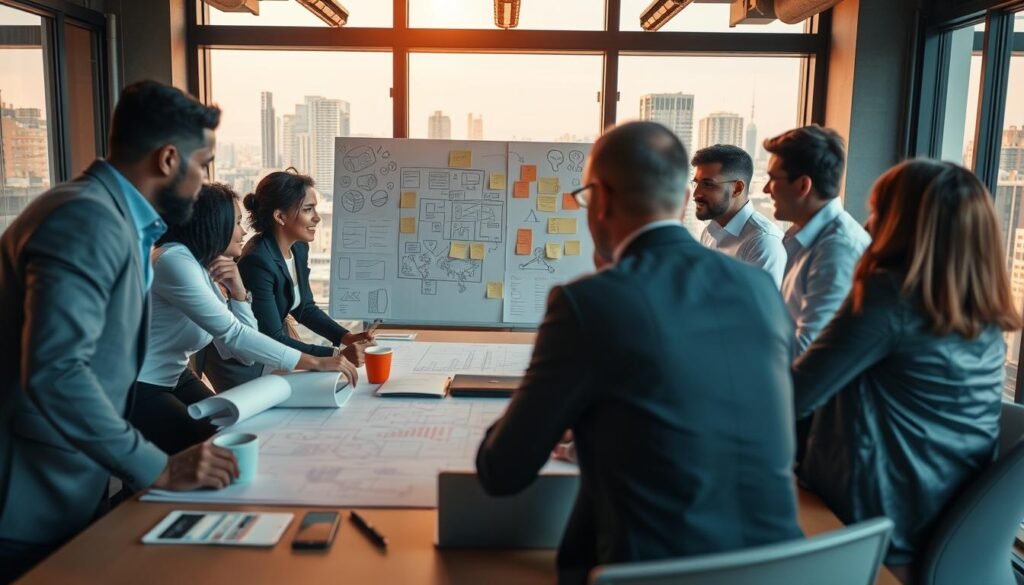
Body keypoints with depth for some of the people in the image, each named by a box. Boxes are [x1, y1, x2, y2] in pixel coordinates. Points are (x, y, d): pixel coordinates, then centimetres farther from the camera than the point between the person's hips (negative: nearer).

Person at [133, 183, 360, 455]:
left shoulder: (205, 266, 5)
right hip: (138, 391, -8)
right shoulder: (175, 261, -23)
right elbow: (234, 336, -30)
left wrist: (237, 290, -15)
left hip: (176, 379, 8)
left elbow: (240, 352, -1)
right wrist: (316, 363, -29)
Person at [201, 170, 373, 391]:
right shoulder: (257, 261, -31)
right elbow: (272, 339, -30)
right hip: (235, 362, -7)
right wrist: (337, 357, -35)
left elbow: (305, 308, 5)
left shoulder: (298, 248, -6)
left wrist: (346, 337, -10)